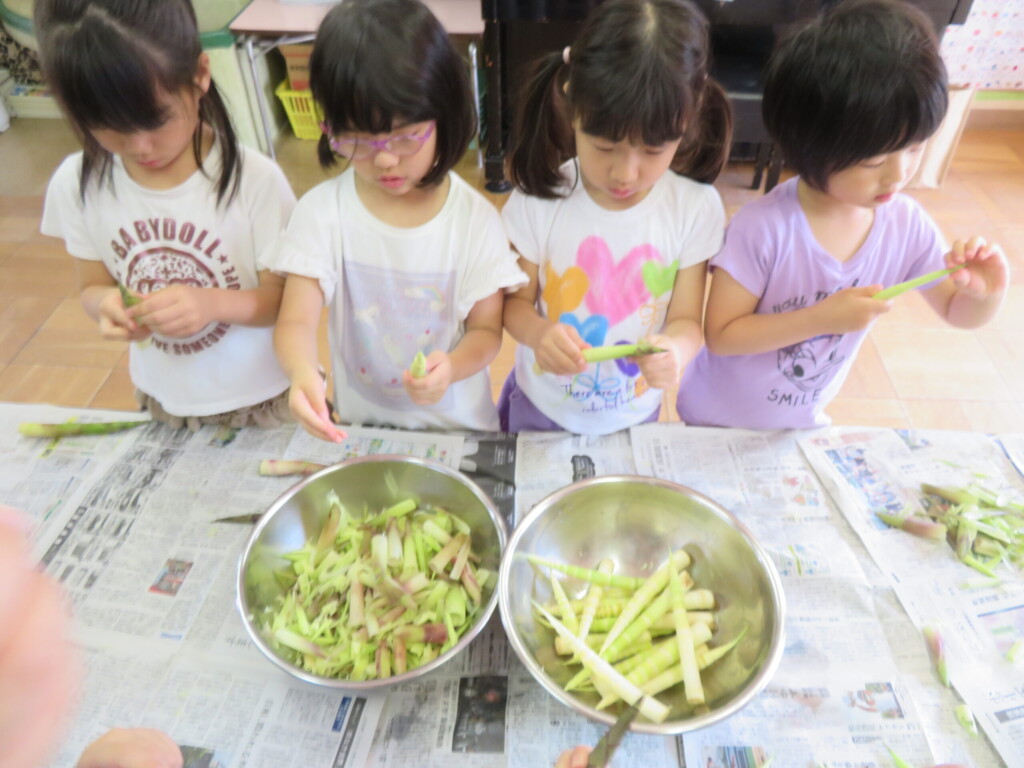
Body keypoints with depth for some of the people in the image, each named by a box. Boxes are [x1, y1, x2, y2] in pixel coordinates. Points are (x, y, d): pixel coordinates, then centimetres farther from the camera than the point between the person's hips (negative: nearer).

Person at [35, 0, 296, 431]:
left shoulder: (254, 179, -21)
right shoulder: (77, 184, -9)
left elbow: (283, 296, -14)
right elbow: (93, 285, 1)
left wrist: (213, 302, -33)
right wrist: (106, 304, -22)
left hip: (260, 398, -3)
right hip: (162, 399, 3)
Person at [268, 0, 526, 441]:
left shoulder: (474, 217, -11)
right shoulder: (322, 210, -9)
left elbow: (485, 329, -4)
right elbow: (296, 320, -12)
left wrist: (451, 367, -25)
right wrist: (302, 372, -35)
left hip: (458, 425, 0)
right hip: (361, 425, 0)